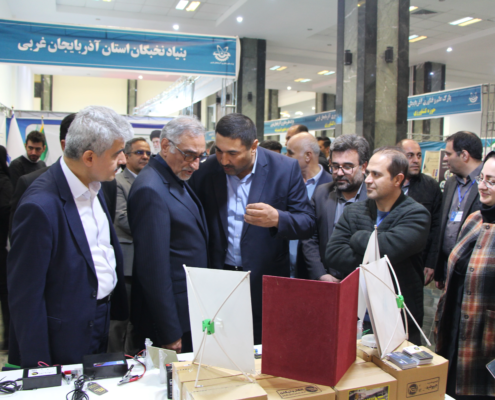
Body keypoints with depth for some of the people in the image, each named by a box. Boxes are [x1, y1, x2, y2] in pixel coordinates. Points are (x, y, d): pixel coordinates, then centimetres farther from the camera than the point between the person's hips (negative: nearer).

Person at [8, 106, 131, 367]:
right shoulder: (40, 206, -25)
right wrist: (40, 367, -15)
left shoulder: (93, 186, 1)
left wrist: (119, 307, 10)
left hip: (102, 326, 8)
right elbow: (25, 294, -20)